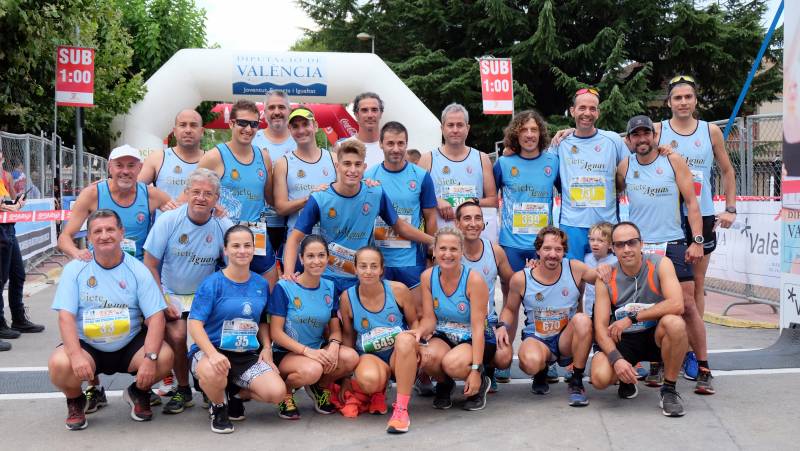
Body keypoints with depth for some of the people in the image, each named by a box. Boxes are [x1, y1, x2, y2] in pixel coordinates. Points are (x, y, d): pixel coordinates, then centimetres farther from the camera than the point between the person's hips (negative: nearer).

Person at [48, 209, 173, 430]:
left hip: (131, 345, 0)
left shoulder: (138, 270, -4)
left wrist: (150, 358, -26)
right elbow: (66, 316, -11)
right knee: (59, 364, -31)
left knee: (165, 357, -27)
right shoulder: (75, 269, -4)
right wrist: (76, 355, -28)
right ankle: (75, 401, 6)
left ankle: (139, 393, 9)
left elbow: (155, 316, -10)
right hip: (87, 346, 0)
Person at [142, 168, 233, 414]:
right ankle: (183, 390, 2)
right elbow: (150, 265, -5)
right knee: (177, 335, -22)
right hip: (170, 294, -1)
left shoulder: (223, 226, -5)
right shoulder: (168, 221, -9)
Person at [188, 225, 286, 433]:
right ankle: (218, 406, -1)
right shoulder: (212, 283, -8)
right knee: (214, 374, -40)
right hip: (211, 351, -4)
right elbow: (195, 324, -14)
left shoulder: (261, 284, 6)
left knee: (276, 392, -19)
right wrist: (213, 354, -30)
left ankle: (235, 394, 14)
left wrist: (267, 348, 0)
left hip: (248, 355, 4)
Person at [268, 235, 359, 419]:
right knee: (312, 369, -37)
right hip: (286, 353, -5)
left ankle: (320, 387, 6)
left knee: (351, 357, -25)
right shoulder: (284, 287, -10)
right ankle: (285, 391, -2)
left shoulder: (329, 288, 4)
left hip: (318, 350, 5)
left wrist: (334, 345, -18)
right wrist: (307, 351, -24)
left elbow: (335, 328, 6)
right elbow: (276, 332, -12)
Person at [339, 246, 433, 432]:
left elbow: (414, 321, 7)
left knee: (405, 338, -37)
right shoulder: (347, 298, -4)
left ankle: (401, 408, -30)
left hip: (400, 355, 1)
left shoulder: (398, 290, -6)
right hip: (369, 356, 0)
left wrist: (417, 332, -16)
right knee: (369, 379, -37)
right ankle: (377, 392, 7)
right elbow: (348, 336, 8)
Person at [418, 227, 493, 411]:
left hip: (474, 341, -3)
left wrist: (475, 370, -24)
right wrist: (422, 334, -23)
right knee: (428, 358, -31)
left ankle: (479, 384, 1)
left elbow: (478, 327, -19)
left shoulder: (474, 280, -17)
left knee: (452, 363, -35)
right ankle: (444, 385, 6)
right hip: (443, 337, 3)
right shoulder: (428, 276, -5)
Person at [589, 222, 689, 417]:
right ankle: (626, 379, 12)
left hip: (656, 335, -1)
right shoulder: (606, 278, -8)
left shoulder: (660, 264, -12)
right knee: (600, 378, -28)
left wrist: (632, 318, -25)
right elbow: (600, 327, -11)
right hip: (622, 340, 1)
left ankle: (669, 390, -14)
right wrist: (616, 358, -29)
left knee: (675, 323, -36)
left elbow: (677, 305, -27)